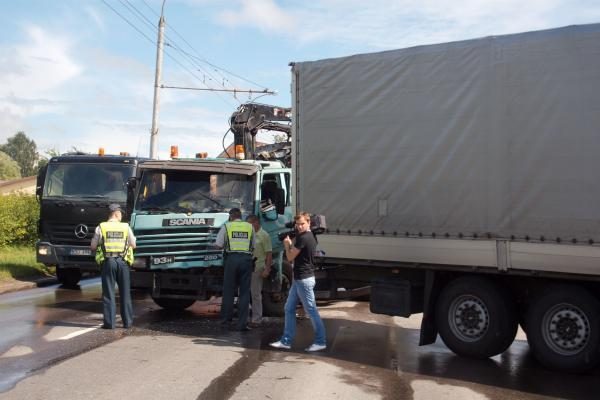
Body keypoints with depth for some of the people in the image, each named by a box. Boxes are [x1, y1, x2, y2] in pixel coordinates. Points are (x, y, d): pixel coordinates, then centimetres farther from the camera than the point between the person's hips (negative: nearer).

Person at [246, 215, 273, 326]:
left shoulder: (264, 235, -7)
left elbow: (269, 254, -11)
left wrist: (267, 269, -18)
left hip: (257, 268, -7)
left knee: (256, 294, -1)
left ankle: (256, 319, 7)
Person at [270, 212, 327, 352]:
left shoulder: (303, 238, -19)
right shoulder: (310, 237, 13)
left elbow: (290, 257, -12)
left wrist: (287, 245, 4)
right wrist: (290, 244, 7)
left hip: (304, 279, -11)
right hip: (299, 279, 11)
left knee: (311, 311, -2)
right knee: (289, 309, 12)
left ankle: (320, 342, 7)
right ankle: (286, 341, 17)